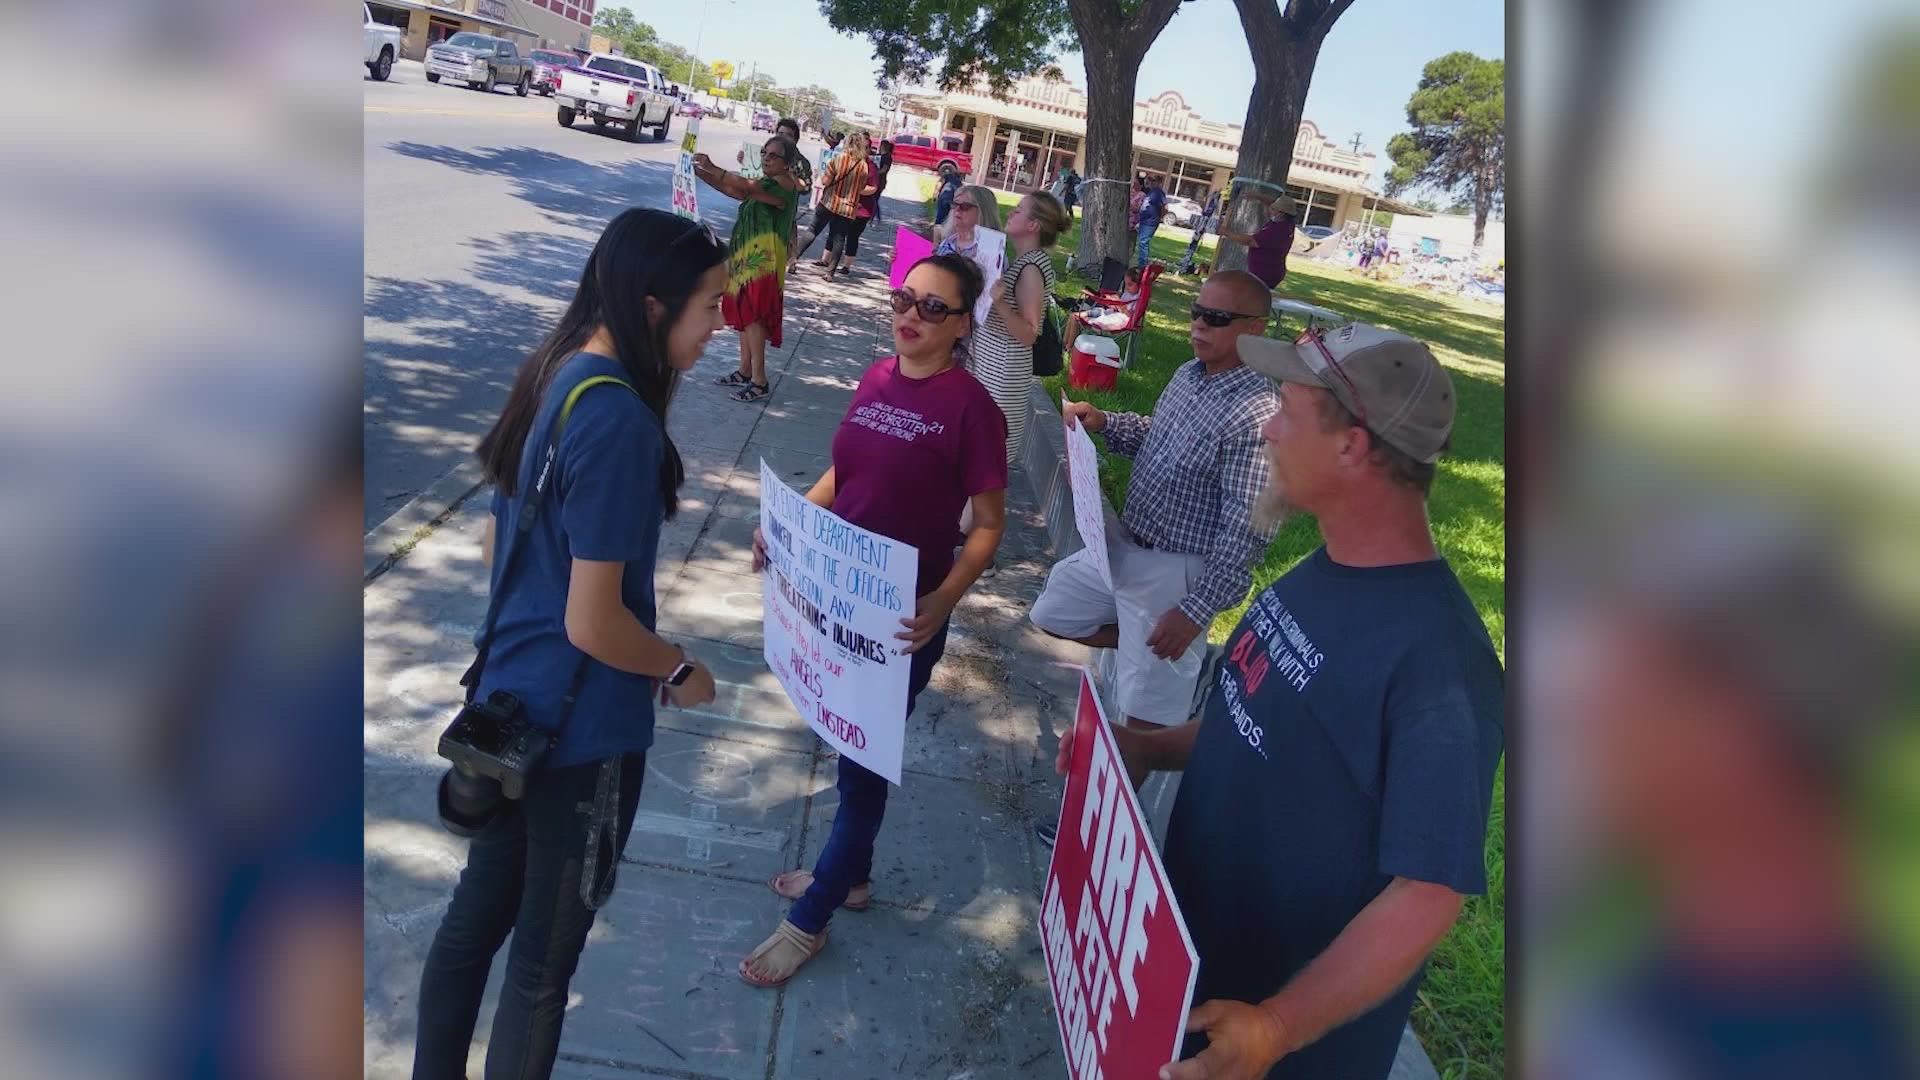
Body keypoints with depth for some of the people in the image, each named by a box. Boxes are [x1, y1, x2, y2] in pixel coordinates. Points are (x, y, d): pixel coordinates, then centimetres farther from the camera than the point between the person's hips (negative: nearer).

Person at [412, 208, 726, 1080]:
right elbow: (594, 624, -25)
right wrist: (680, 671, -8)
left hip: (509, 703, 9)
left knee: (477, 914, 24)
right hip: (580, 728, -9)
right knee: (543, 958, 12)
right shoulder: (620, 419, -26)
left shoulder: (552, 374, 1)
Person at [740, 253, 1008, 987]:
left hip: (902, 616, -7)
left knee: (865, 761, 9)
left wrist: (944, 600, -29)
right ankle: (851, 874, 45)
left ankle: (809, 921, 26)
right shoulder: (877, 379, 1)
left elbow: (988, 525, -15)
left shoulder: (971, 407, -18)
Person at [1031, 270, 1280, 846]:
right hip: (1123, 547, 9)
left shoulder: (1255, 415, -25)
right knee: (1052, 613, 24)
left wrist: (1196, 611, -24)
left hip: (1176, 573, -9)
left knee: (1144, 713, 4)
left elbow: (1248, 530, -25)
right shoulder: (1188, 374, 3)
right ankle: (1148, 652, 34)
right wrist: (1104, 423, 3)